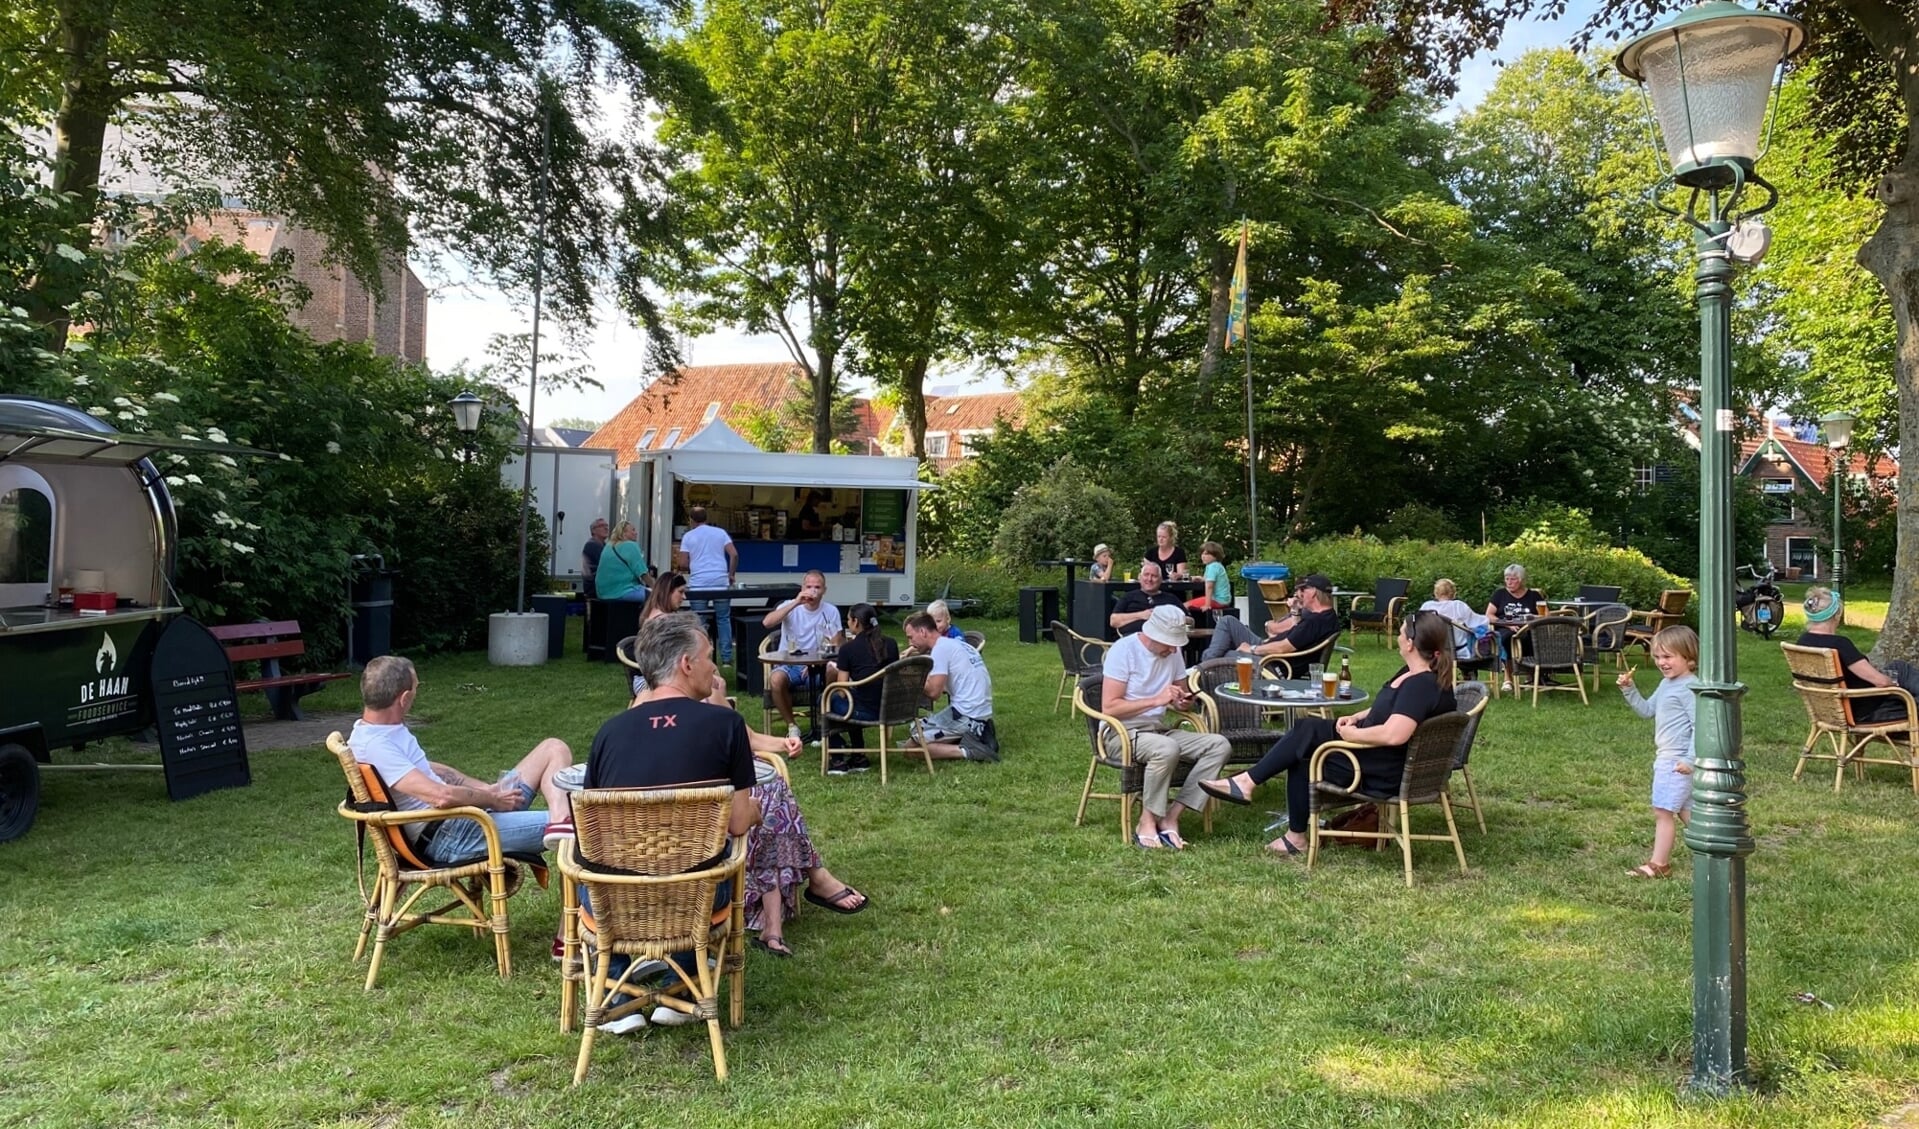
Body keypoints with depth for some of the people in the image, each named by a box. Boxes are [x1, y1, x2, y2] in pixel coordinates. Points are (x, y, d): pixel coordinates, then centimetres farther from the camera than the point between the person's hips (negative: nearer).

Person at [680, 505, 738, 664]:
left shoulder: (688, 536, 6)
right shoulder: (720, 532, 10)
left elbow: (684, 564, 2)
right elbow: (734, 555, 1)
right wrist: (732, 574, 12)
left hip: (698, 583, -1)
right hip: (721, 582, 1)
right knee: (723, 619, 7)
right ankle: (726, 658, 6)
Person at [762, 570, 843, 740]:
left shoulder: (831, 612, 3)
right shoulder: (790, 606, -1)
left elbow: (834, 646, 2)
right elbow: (767, 622, -20)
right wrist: (795, 603, -25)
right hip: (789, 665, -1)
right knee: (775, 679, -34)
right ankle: (791, 726, -12)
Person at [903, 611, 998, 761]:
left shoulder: (940, 648, -11)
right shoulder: (955, 644, 17)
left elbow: (934, 692, -15)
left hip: (966, 715, -9)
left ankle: (967, 751, -16)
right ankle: (978, 735, 5)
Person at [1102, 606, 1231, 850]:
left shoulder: (1174, 651, 8)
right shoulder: (1124, 650, -13)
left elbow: (1182, 697, 20)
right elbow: (1109, 707, -18)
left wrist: (1184, 701, -5)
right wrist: (1156, 700, -22)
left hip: (1159, 730, 7)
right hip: (1122, 733, -7)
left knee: (1220, 745, -13)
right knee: (1167, 749, -38)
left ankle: (1171, 816, -16)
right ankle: (1147, 822, -18)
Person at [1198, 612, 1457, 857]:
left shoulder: (1421, 685, -26)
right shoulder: (1411, 674, 6)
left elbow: (1394, 734, -38)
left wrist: (1352, 733, -22)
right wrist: (1356, 718, 6)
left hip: (1385, 772, -10)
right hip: (1377, 755, 10)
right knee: (1307, 727, 4)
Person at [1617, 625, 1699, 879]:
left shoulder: (1690, 687, -17)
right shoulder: (1667, 684, 13)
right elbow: (1647, 710, 21)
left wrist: (1690, 759, -24)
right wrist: (1629, 689, 6)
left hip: (1677, 761, -10)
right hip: (1664, 758, 10)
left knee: (1662, 811, -6)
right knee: (1684, 809, 17)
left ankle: (1658, 864, 1)